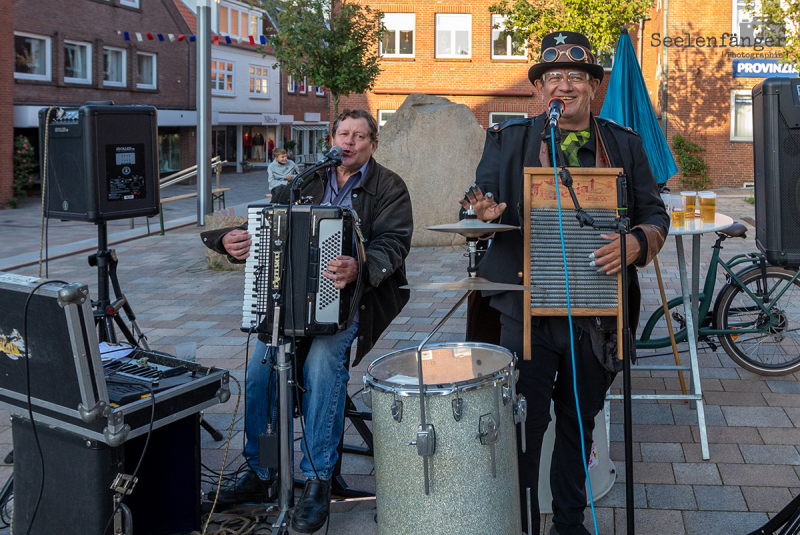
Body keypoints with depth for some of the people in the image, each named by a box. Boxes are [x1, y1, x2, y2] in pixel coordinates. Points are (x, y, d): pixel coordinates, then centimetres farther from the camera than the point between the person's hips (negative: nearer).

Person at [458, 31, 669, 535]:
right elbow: (486, 200, 5)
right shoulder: (507, 140, 4)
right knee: (523, 424, 2)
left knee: (579, 423, 17)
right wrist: (486, 212, -20)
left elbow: (656, 215, 6)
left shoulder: (625, 145, 7)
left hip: (595, 313, 2)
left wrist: (635, 243, -16)